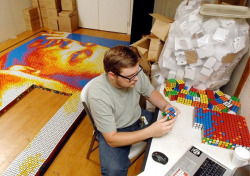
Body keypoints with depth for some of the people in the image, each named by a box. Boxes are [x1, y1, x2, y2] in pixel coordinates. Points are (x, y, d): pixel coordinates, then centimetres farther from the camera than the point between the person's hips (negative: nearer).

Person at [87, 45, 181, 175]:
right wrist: (150, 132, -35)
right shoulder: (98, 96, -33)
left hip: (138, 117, 5)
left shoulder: (135, 72, -19)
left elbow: (151, 93, 2)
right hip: (114, 131, -5)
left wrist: (166, 106, -19)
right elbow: (112, 139, -27)